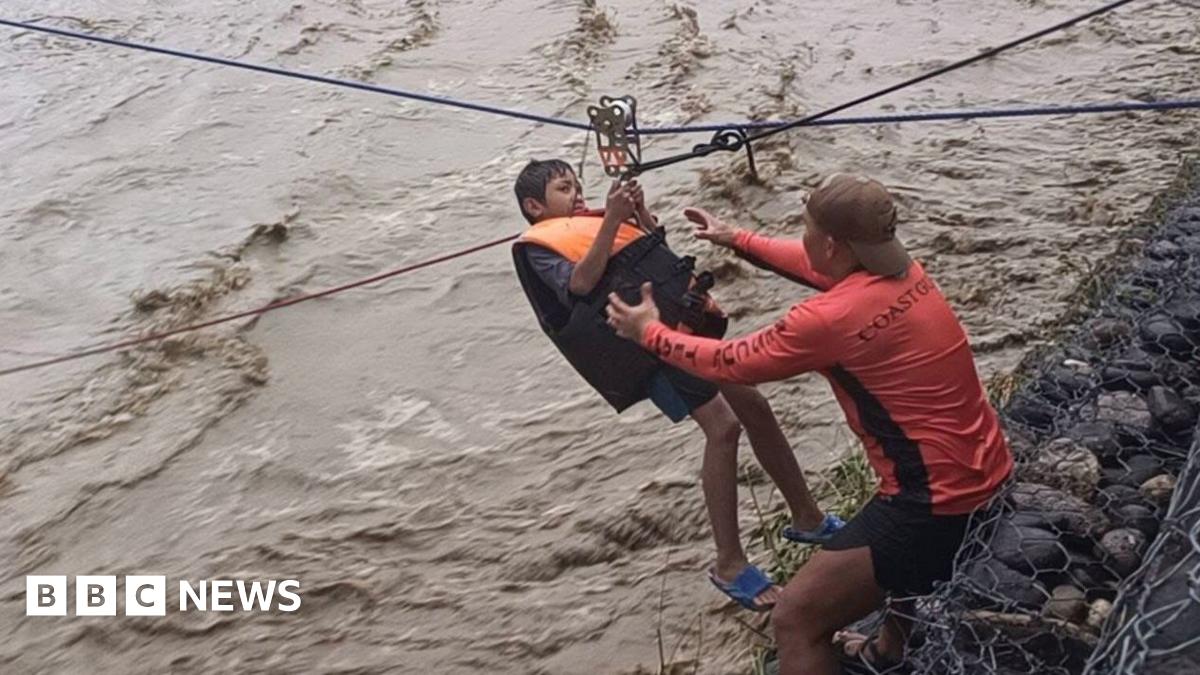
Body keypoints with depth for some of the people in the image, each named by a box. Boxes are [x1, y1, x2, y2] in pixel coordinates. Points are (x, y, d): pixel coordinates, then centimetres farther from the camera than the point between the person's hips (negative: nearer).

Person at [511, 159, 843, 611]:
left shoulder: (594, 224, 25)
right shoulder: (538, 247, 4)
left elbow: (658, 259, 23)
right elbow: (580, 284, -16)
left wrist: (640, 215, 9)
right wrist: (611, 220, -17)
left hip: (685, 319, 8)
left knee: (755, 407, 11)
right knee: (723, 425, -18)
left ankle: (807, 518, 28)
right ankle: (729, 565, -10)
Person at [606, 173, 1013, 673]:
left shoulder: (833, 318, -22)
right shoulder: (901, 269, 2)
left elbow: (733, 364, -6)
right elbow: (813, 265, 23)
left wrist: (649, 332, 8)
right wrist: (737, 238, 32)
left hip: (942, 502, -10)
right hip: (987, 472, 10)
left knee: (795, 619, -3)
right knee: (897, 542, 41)